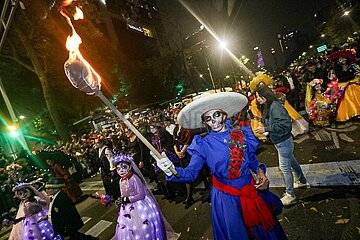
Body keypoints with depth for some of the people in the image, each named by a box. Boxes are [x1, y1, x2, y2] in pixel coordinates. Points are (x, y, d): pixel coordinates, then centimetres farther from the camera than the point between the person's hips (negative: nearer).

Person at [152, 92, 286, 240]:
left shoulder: (242, 134, -5)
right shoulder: (203, 145, -11)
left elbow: (252, 160, 8)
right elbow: (191, 173, -16)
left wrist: (260, 170, -13)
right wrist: (172, 171, -34)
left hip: (252, 192, 3)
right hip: (226, 198, -2)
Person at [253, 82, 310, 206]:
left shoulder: (275, 106, -25)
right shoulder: (265, 107, 4)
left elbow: (285, 124, -30)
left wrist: (266, 129, -27)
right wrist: (264, 129, -2)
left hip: (284, 141, -10)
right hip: (278, 141, 10)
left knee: (284, 167, 2)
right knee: (291, 162, 25)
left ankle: (290, 195, 19)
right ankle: (303, 182, 48)